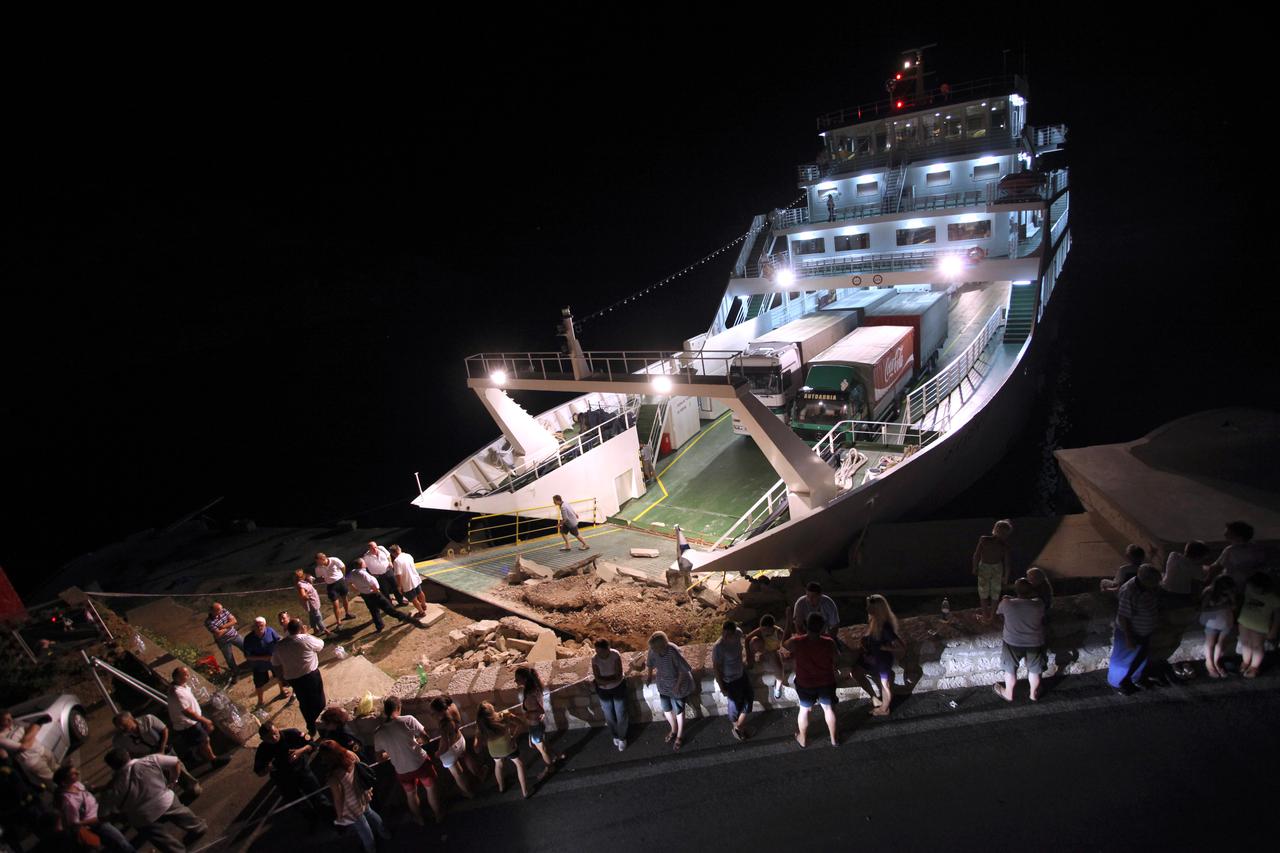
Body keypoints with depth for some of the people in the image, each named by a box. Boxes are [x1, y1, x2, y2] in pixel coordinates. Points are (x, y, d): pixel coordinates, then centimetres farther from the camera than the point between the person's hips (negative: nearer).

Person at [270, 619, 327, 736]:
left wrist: (284, 677, 20)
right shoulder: (306, 640, -16)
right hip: (311, 675, -5)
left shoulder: (279, 645, -1)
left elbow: (275, 665, 7)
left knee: (304, 704, 20)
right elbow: (321, 644, 2)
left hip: (293, 679, 5)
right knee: (318, 703, 13)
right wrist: (307, 634, 6)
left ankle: (311, 728, 30)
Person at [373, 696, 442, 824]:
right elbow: (424, 737, -14)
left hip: (402, 770, 3)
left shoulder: (378, 733, -10)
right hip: (421, 763, -2)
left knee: (410, 794, 30)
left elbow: (381, 757, 1)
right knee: (430, 788, 24)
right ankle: (438, 815, 42)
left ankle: (419, 819, 51)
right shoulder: (408, 720, -20)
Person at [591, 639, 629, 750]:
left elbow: (619, 676, -27)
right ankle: (615, 735, 46)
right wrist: (612, 678, -26)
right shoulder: (594, 659, -22)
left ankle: (622, 737, 36)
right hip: (603, 691, 2)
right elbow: (598, 679, -21)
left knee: (621, 715, 10)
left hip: (618, 688, -2)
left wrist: (604, 680, -25)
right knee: (609, 716, 19)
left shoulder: (615, 655, -28)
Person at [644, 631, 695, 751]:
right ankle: (674, 729, 50)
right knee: (666, 709, 21)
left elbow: (684, 669, -26)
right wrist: (649, 675, 6)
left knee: (678, 710, 15)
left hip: (677, 685, -5)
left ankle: (680, 736, 40)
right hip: (663, 684, 5)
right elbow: (650, 661, 3)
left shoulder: (673, 651, -36)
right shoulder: (653, 649, -20)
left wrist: (678, 685, -22)